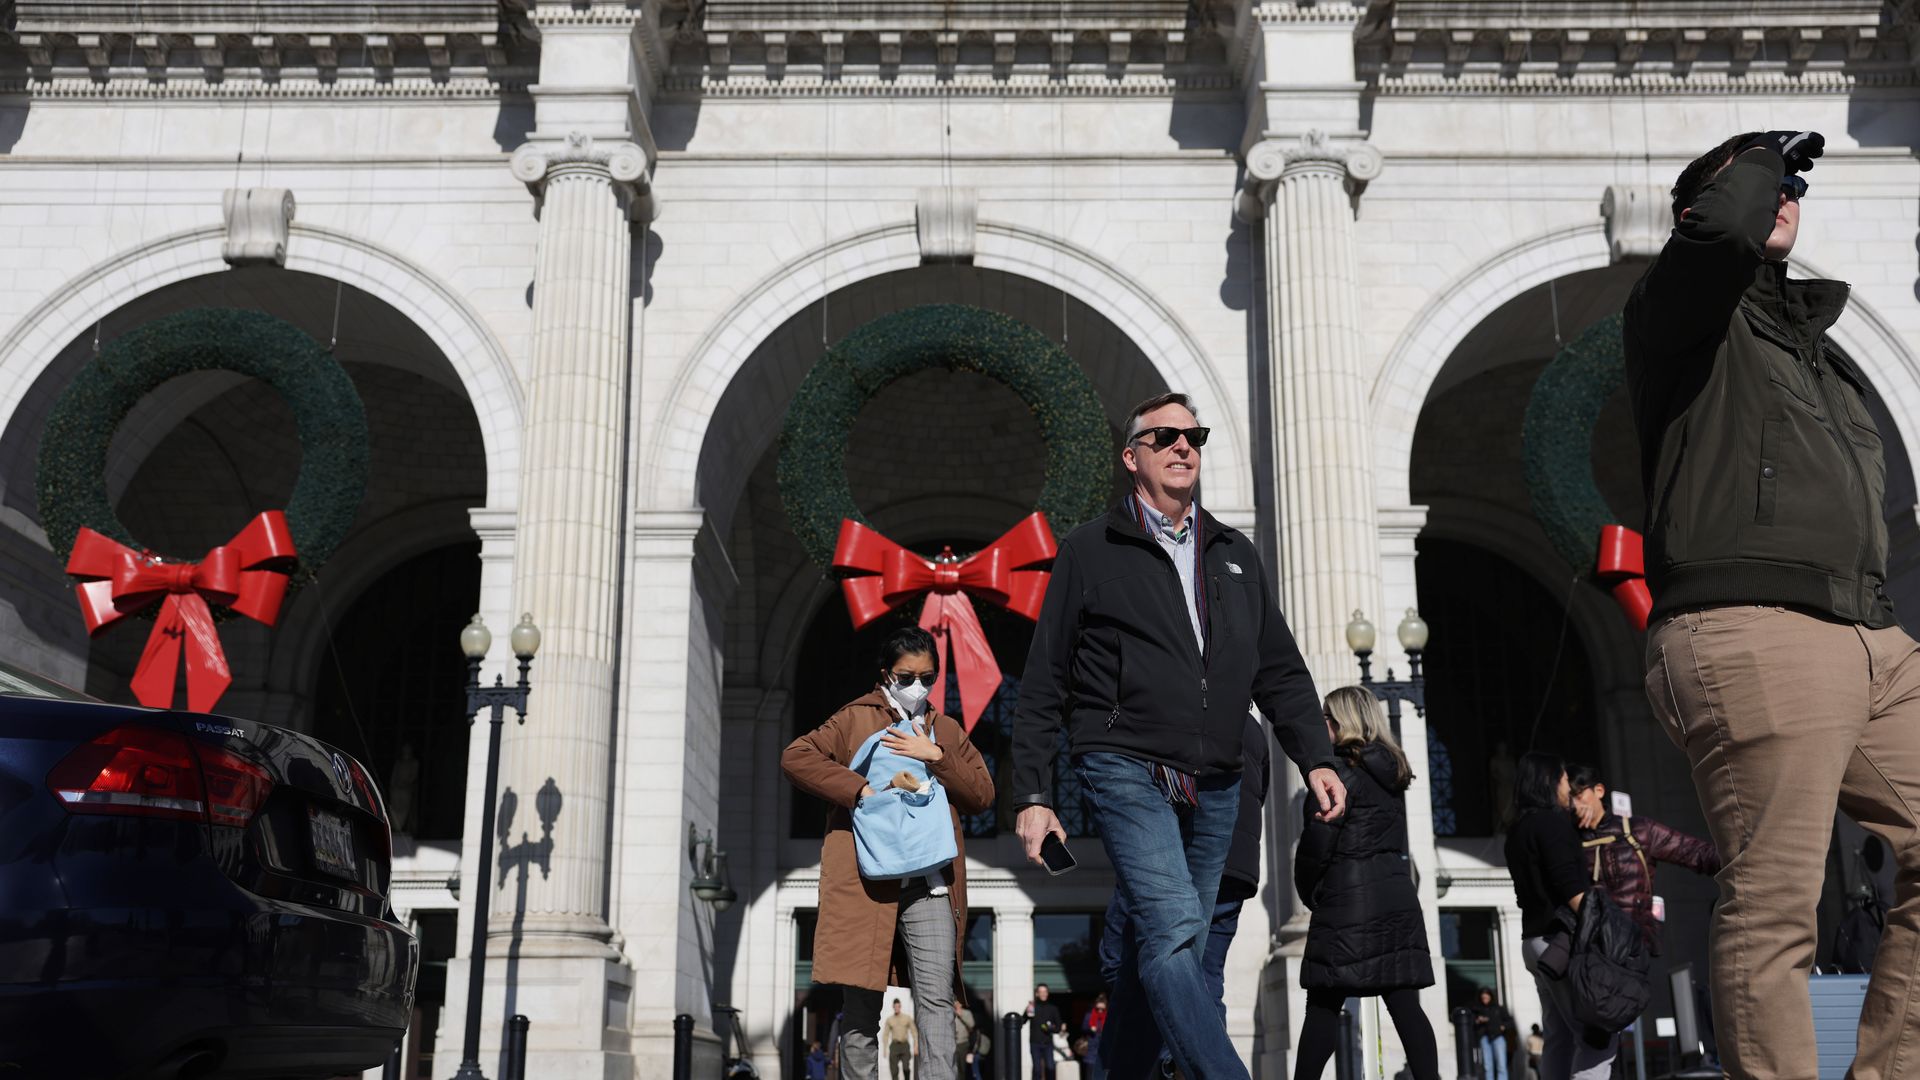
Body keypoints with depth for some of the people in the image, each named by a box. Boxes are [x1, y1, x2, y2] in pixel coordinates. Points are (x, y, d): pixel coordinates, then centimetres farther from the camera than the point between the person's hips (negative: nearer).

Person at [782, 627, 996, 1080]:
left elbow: (982, 794, 11)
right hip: (865, 883, -2)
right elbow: (795, 757, -4)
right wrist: (861, 791, -12)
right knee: (862, 1010, 1)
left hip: (928, 885, 2)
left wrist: (936, 756, -4)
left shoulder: (946, 730, 20)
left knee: (937, 1000, -10)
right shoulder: (856, 719, 9)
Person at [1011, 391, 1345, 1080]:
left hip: (1214, 789, 5)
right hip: (1127, 771, -5)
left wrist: (1314, 758, 4)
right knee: (1174, 930, -21)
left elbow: (1280, 671, 18)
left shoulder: (1235, 555, 18)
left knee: (1175, 950, 7)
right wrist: (1032, 794, -2)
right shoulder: (1090, 551, 5)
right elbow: (1044, 683, 4)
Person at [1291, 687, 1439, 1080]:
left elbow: (1317, 843, -11)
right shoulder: (1394, 771, 14)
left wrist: (1308, 893, 4)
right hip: (1398, 897, 7)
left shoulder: (1344, 772, -9)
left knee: (1323, 1005, -2)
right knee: (1404, 1003, 2)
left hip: (1349, 902, -7)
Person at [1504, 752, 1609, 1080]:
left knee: (1561, 1036, 8)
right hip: (1563, 939, -9)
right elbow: (1571, 888, -18)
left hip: (1537, 939, 9)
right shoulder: (1552, 822, -9)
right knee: (1597, 1035, -10)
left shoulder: (1519, 831, 17)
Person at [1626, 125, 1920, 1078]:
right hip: (1755, 633, -8)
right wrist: (1761, 154, 3)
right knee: (1775, 913, -11)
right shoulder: (1685, 313, 7)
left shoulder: (1815, 347, 29)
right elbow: (1723, 226, -17)